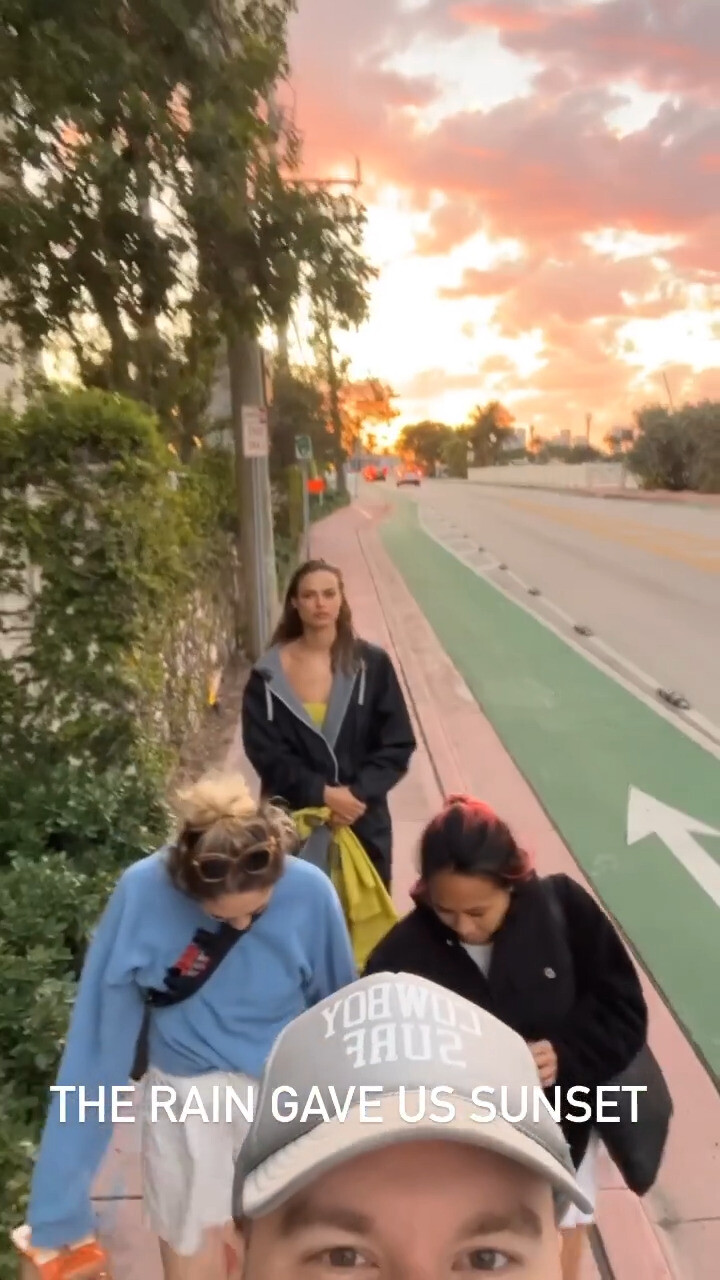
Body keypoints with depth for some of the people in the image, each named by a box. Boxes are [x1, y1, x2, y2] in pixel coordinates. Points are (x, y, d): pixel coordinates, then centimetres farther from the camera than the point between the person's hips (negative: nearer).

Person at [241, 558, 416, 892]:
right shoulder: (269, 673, -4)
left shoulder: (372, 664, -4)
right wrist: (322, 793, -17)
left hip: (363, 820, 1)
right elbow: (264, 751, -6)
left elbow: (398, 745, -3)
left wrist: (359, 793, -16)